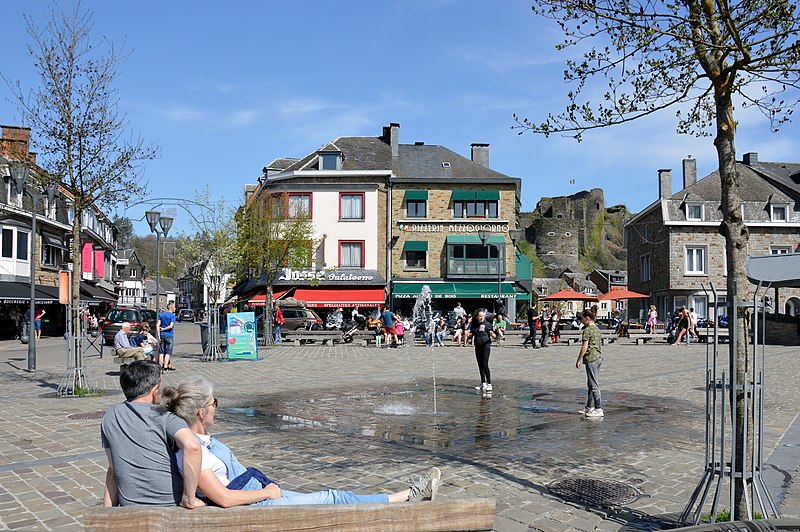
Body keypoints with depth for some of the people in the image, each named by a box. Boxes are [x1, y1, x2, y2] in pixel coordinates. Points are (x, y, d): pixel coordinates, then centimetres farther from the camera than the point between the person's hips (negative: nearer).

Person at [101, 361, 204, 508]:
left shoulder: (110, 417, 8)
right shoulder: (165, 418, -6)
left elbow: (113, 471, 10)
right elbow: (192, 446, -26)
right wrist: (189, 499, -18)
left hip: (130, 506, 4)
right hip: (171, 505, -3)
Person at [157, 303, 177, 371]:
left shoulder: (162, 315, 10)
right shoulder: (172, 315, -8)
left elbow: (157, 325, 3)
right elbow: (171, 326, -18)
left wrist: (159, 334, 1)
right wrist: (163, 329, -5)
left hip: (162, 335, 5)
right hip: (169, 335, -5)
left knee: (161, 352, 9)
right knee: (168, 352, 0)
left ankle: (160, 366, 11)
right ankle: (165, 367, -2)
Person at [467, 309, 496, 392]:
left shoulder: (487, 324, -7)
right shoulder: (474, 324, 6)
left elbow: (493, 336, -9)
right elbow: (472, 335, 17)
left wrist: (492, 334, -31)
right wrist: (469, 335, -5)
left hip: (486, 346, -6)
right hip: (477, 346, 6)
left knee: (485, 364, -13)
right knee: (480, 365, 12)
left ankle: (489, 384, -9)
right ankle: (483, 383, 23)